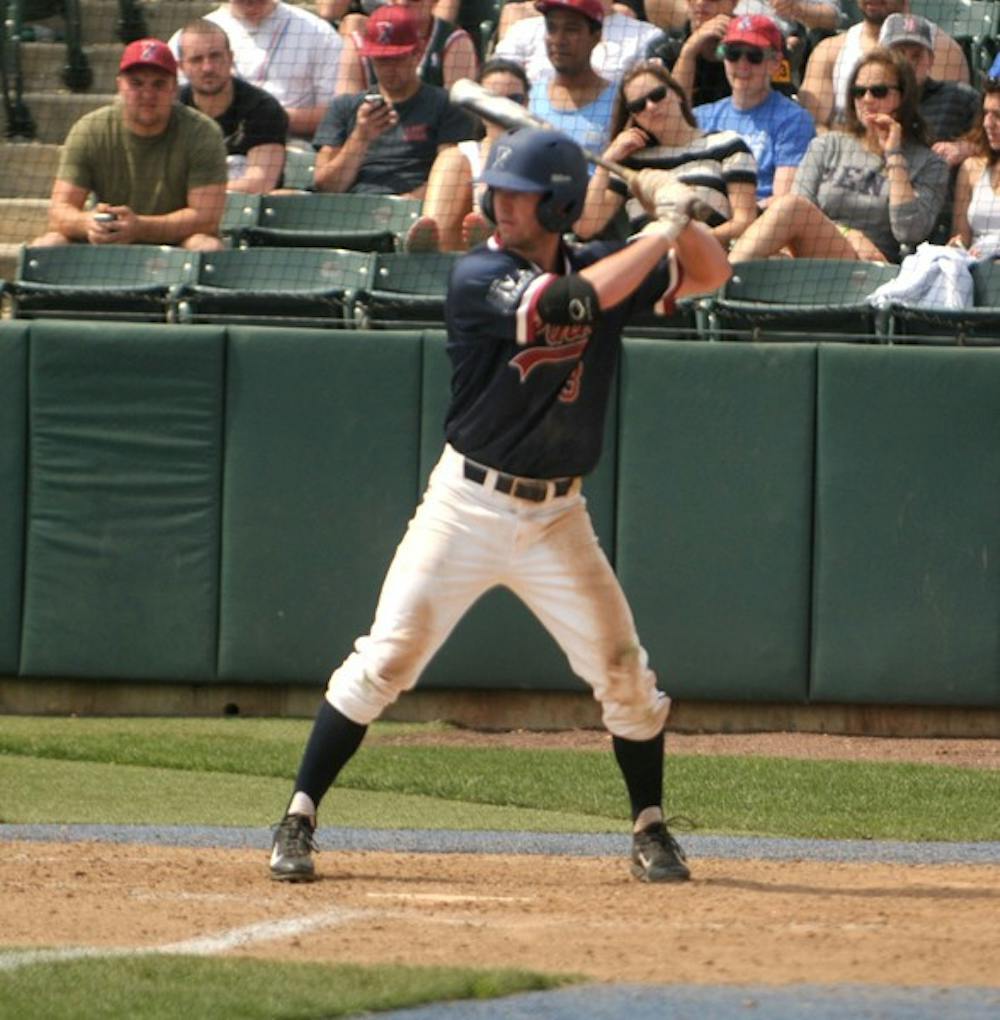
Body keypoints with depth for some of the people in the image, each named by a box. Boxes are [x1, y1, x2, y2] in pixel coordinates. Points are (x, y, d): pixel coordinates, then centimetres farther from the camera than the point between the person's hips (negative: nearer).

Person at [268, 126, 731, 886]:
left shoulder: (598, 266, 3)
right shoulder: (480, 276, -13)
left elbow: (712, 274, 10)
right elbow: (579, 300, -27)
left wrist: (679, 213, -8)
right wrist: (663, 229, -18)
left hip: (556, 517, 4)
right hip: (468, 506, -4)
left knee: (623, 673, 3)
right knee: (385, 660, -8)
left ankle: (651, 830, 22)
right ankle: (299, 821, 0)